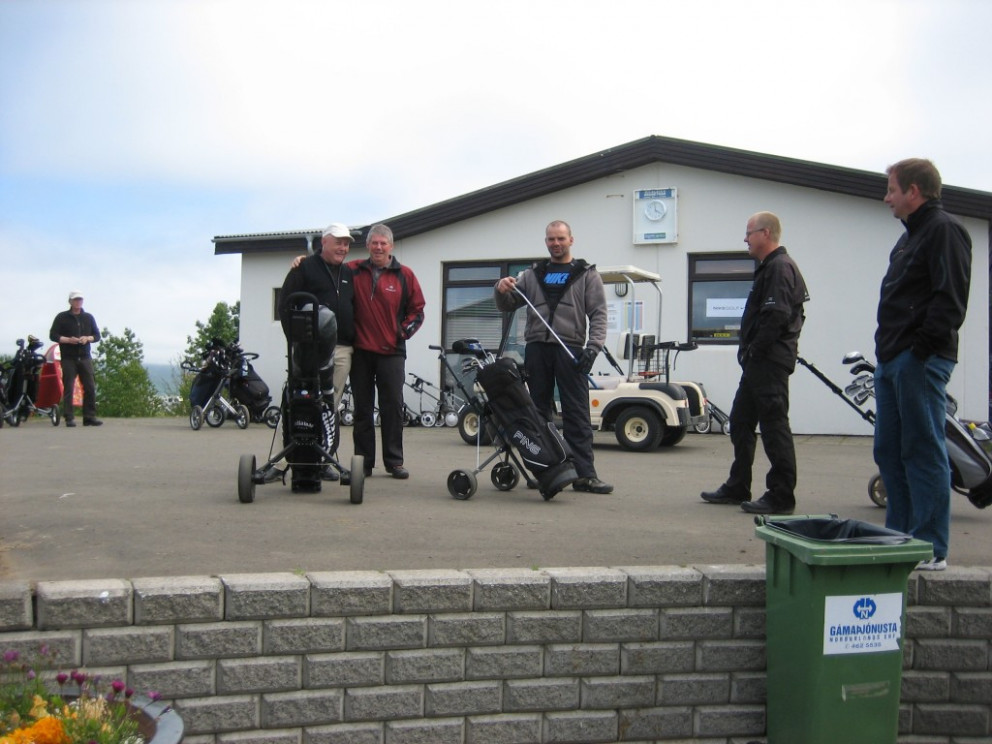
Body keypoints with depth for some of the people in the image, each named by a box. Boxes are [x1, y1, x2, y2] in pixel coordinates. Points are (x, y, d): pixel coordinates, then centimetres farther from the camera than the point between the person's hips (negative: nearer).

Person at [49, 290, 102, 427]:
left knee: (90, 387, -2)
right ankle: (69, 418, -4)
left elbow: (97, 335, 17)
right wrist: (68, 340, -14)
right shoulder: (62, 317, 5)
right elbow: (53, 335, 1)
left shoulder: (88, 317, 16)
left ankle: (90, 416, 1)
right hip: (68, 358, -3)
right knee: (68, 388, -6)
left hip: (85, 358, 3)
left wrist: (88, 338, -5)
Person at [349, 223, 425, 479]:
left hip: (391, 352, -1)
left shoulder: (404, 275, 4)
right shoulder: (353, 271, 5)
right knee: (362, 409, 7)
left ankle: (394, 461, 8)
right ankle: (363, 461, 13)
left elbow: (417, 310, 9)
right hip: (360, 350, 1)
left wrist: (404, 332, -1)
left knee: (393, 408, 1)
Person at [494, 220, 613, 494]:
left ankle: (584, 474, -5)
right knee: (538, 412, 7)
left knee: (577, 414, -5)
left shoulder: (587, 275, 10)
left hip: (570, 350, -3)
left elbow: (598, 314, 1)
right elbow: (507, 305, 17)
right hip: (537, 349, 3)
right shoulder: (532, 275, 18)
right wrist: (502, 290, -6)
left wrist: (593, 347, -14)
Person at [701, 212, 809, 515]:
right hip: (759, 364, 11)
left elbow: (776, 317, -24)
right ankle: (737, 488, 26)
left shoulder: (780, 268, -14)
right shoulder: (769, 268, 20)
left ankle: (781, 497, -2)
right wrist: (749, 353, 14)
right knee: (741, 423, 17)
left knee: (774, 427, -7)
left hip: (769, 363, -11)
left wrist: (753, 351, -17)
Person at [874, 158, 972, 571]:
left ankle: (932, 548, 0)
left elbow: (950, 298, -18)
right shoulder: (910, 236, 22)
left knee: (924, 451, -6)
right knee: (890, 452, 12)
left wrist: (922, 348, -21)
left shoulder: (944, 230, -8)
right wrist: (887, 352, 17)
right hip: (893, 361, 10)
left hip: (920, 362, -10)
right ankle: (900, 538, 20)